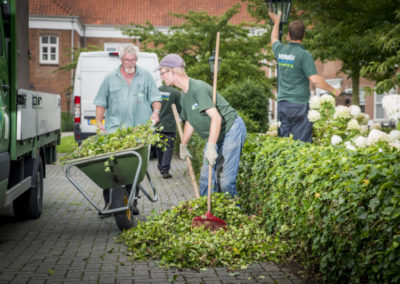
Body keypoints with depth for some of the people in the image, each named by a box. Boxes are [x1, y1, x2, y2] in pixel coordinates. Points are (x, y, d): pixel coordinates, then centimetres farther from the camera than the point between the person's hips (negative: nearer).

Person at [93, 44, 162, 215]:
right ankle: (109, 202, -1)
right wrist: (99, 123, 4)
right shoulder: (110, 78, 13)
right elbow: (101, 103, 15)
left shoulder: (146, 76, 14)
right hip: (114, 130, 0)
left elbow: (155, 98, 14)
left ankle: (132, 202, 9)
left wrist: (156, 111, -6)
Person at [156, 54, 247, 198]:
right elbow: (190, 122, 24)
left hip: (232, 130, -9)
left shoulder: (198, 88, -21)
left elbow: (216, 117, -29)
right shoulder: (184, 95, 9)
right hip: (215, 136, 9)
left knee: (226, 179, -13)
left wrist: (211, 147, -31)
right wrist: (183, 145, 26)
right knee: (206, 177, 7)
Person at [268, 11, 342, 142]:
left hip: (282, 103, 6)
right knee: (302, 143, -3)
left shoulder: (280, 50, 5)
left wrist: (276, 22, 47)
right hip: (299, 105, -6)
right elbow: (315, 80, -17)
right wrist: (333, 90, -4)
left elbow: (274, 40, 30)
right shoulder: (304, 55, -12)